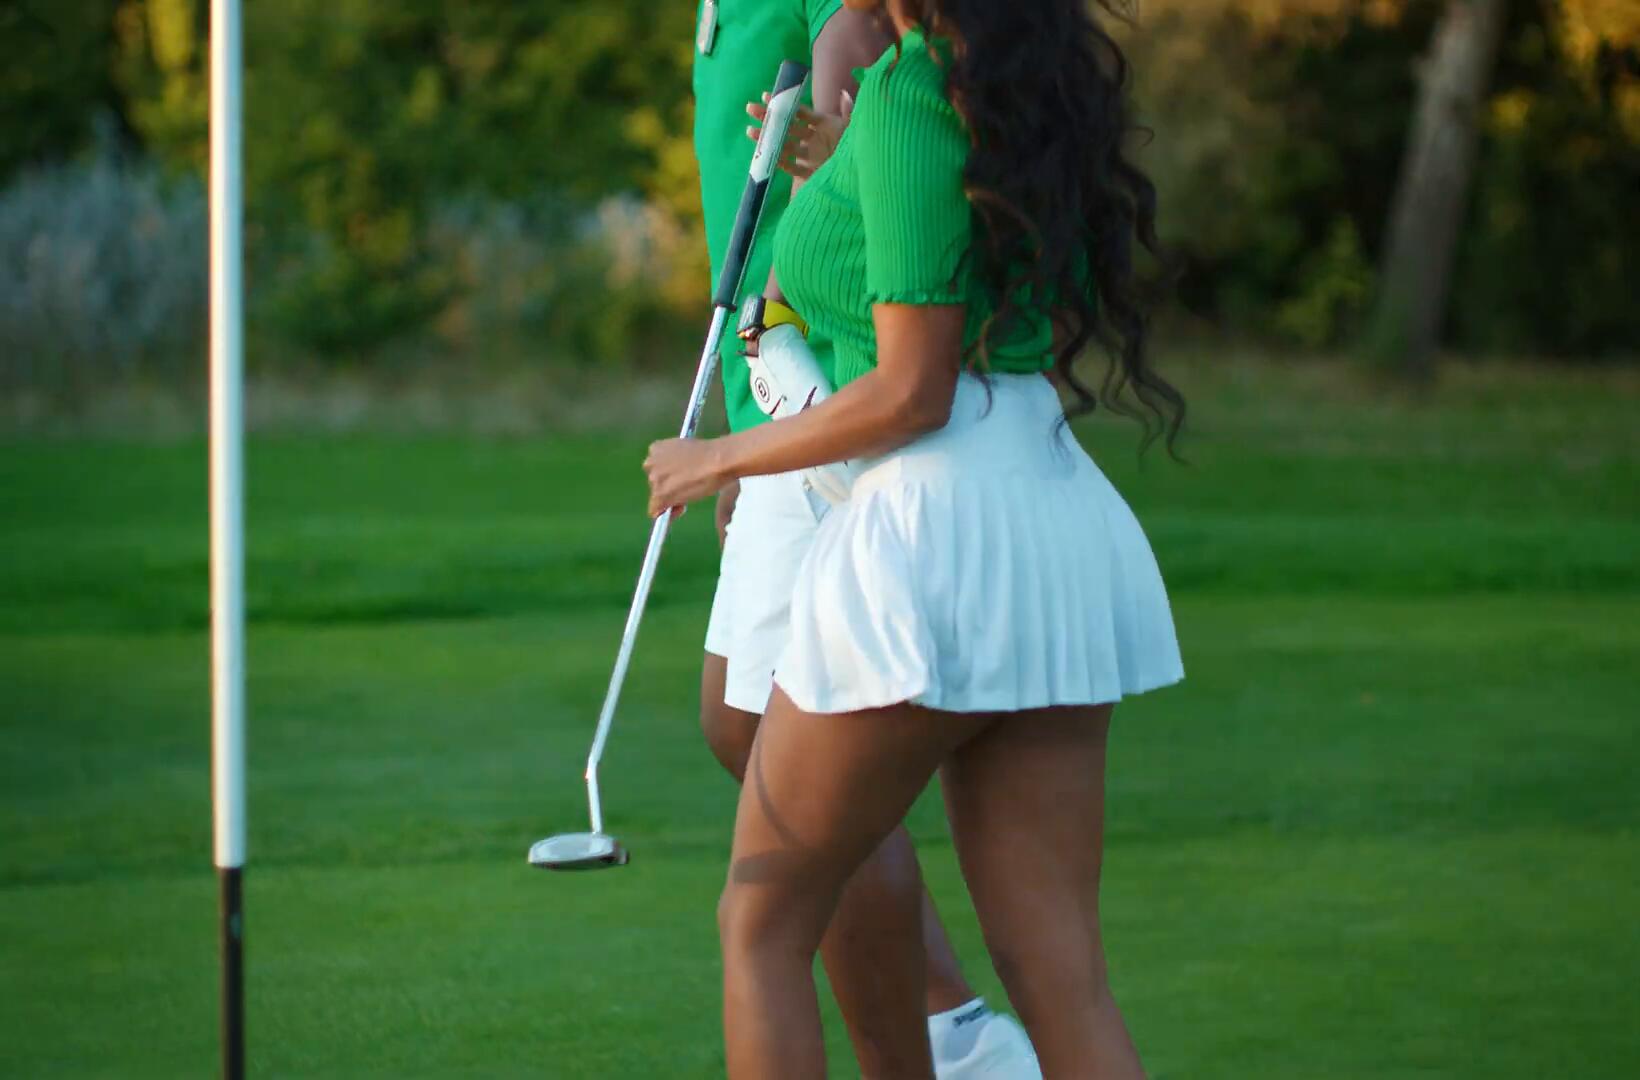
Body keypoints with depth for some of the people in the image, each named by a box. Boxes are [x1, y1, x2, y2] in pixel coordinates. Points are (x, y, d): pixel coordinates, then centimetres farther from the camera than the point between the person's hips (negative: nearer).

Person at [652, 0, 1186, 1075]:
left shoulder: (914, 94, -12)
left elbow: (912, 394, -14)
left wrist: (723, 458, 0)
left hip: (935, 536, -8)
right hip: (1065, 533, 8)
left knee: (761, 925, 10)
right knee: (1059, 984, 4)